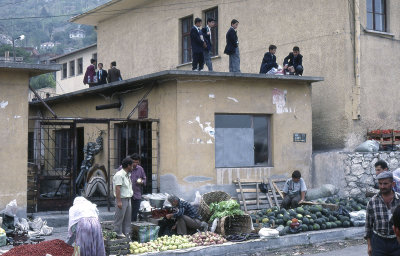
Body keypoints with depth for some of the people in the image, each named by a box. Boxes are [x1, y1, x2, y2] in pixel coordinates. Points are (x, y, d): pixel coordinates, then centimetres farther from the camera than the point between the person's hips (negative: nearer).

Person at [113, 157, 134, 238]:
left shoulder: (127, 175, 15)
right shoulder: (119, 175, -16)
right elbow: (117, 188, -20)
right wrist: (119, 201, -23)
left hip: (128, 199, 10)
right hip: (122, 199, -10)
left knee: (127, 217, 13)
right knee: (120, 217, -2)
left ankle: (126, 232, 21)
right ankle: (118, 233, 5)